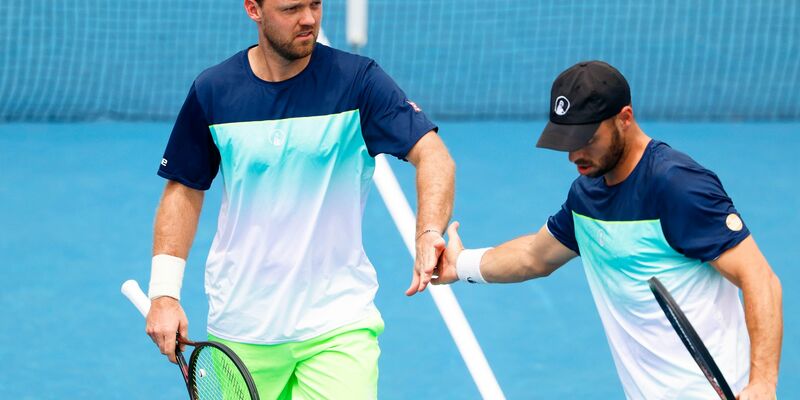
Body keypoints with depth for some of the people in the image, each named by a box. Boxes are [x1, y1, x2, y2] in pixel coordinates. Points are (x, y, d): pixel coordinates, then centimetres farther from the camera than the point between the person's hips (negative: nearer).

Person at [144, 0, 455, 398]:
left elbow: (433, 154, -15)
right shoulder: (212, 91, 0)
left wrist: (429, 234, -33)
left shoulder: (357, 80, -7)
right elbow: (184, 190, 10)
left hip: (338, 323, -2)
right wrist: (164, 293, 1)